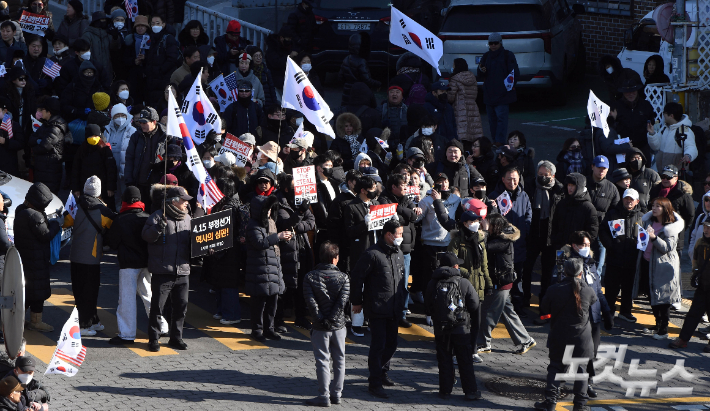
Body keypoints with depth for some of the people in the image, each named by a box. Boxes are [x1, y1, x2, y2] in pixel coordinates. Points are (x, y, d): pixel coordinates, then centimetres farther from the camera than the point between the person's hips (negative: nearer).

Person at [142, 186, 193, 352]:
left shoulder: (187, 218, 14)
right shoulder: (158, 216, -5)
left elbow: (191, 241, 25)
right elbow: (147, 236, -13)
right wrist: (159, 227, -28)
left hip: (183, 271, 6)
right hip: (162, 271, -6)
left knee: (181, 307, 9)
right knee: (157, 307, -2)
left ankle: (176, 338, 20)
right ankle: (153, 340, 6)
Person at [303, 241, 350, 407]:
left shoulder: (310, 277, -6)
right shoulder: (343, 277, -6)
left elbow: (311, 301, -14)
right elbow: (342, 301, -13)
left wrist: (320, 319, -10)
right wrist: (332, 318, -9)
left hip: (320, 327, -1)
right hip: (338, 325, 1)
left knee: (322, 361, 3)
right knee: (339, 360, 13)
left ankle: (324, 396, 3)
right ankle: (336, 394, 18)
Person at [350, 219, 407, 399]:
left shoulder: (398, 254, 11)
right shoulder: (372, 254, -14)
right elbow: (357, 277, -10)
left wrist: (402, 298, 22)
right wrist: (356, 301, -6)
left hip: (394, 310, 8)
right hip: (377, 308, -8)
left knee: (391, 343, 13)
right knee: (379, 344, -8)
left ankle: (381, 372, 34)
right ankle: (375, 383, -2)